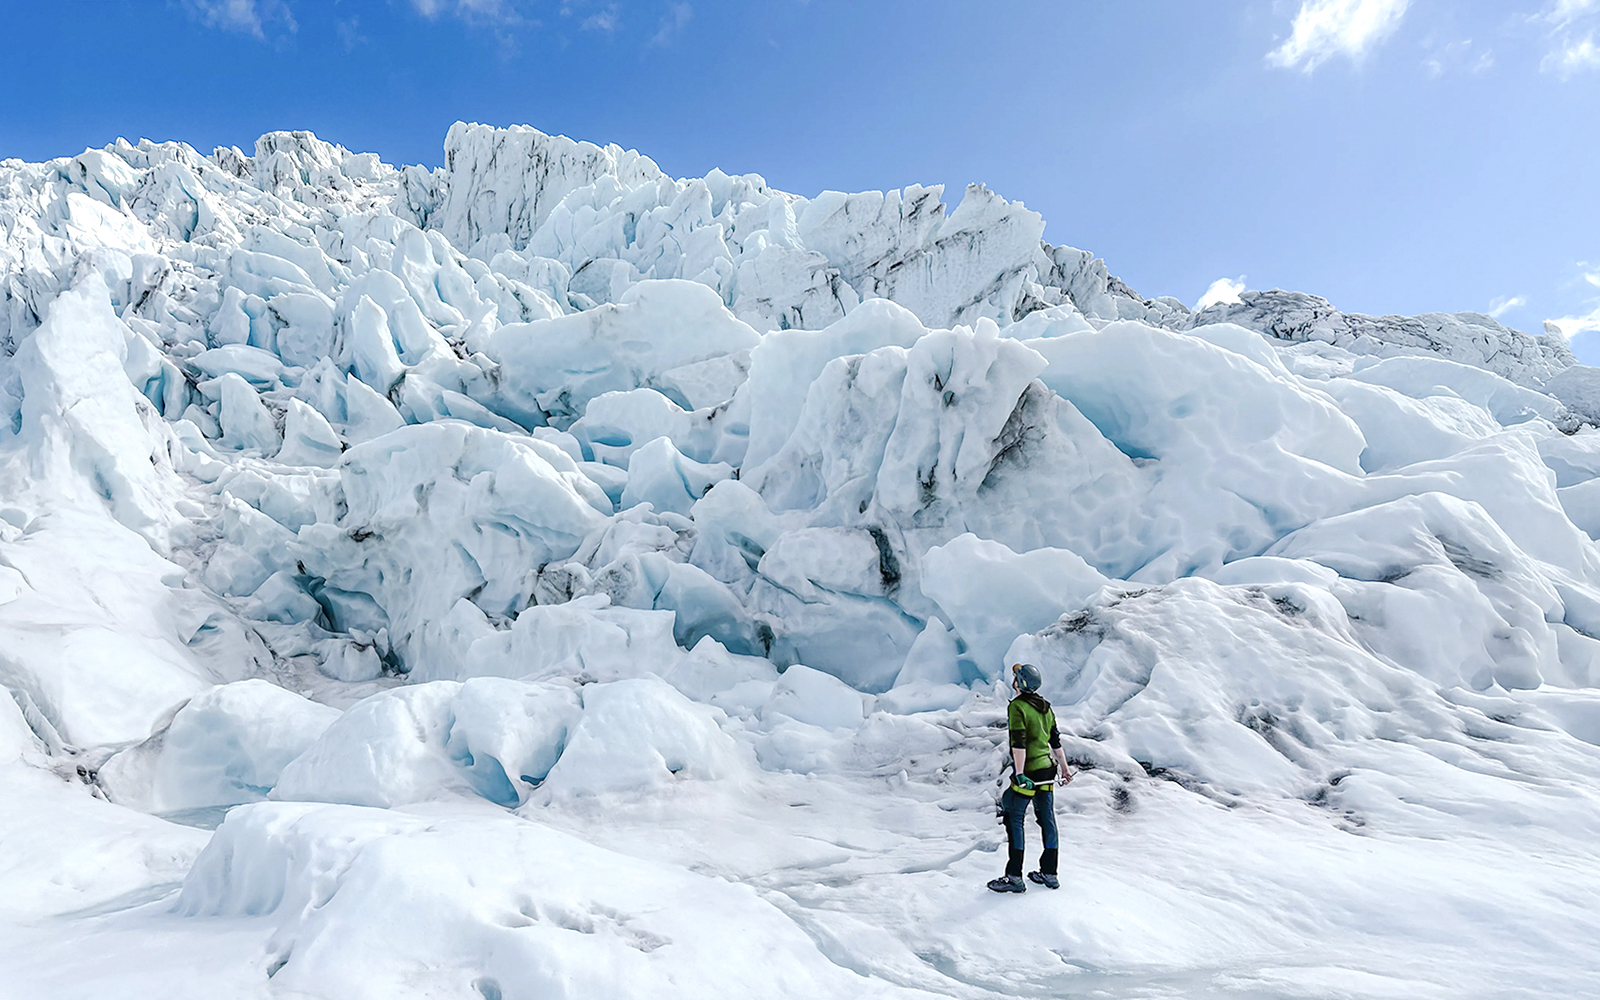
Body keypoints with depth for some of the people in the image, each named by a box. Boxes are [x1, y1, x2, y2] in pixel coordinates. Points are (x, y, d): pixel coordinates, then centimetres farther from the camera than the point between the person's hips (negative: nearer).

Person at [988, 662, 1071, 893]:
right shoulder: (1046, 707, 10)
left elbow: (1019, 743, -21)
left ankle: (1014, 877, -2)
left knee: (1014, 820, -2)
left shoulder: (1017, 706, -13)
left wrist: (1019, 774, -24)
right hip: (1047, 769, 8)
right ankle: (1049, 874, 21)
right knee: (1047, 820, 12)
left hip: (1028, 772, -8)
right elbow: (1056, 742, 15)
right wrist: (1064, 770, 22)